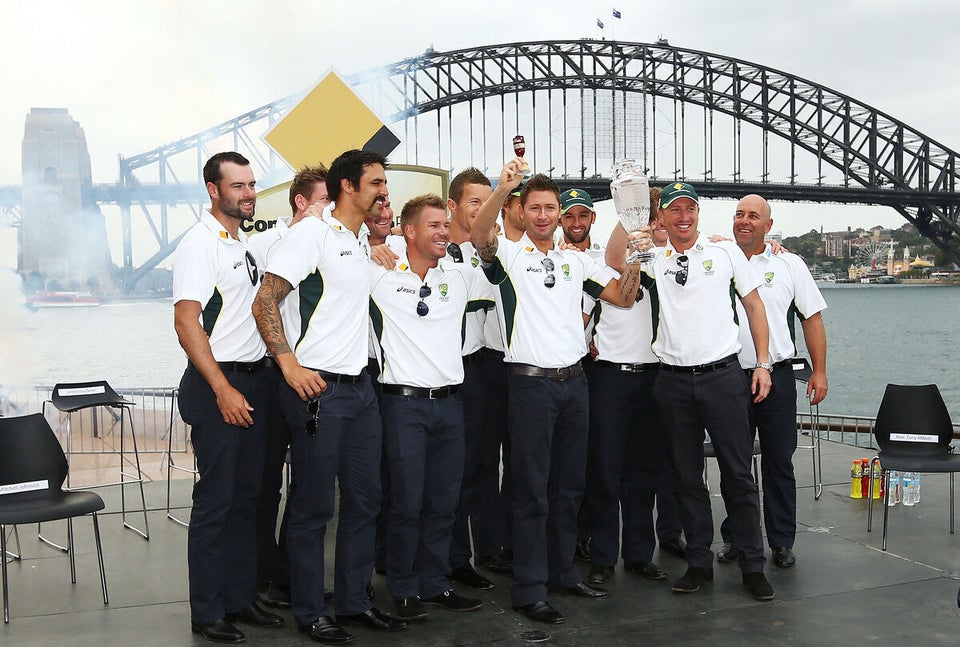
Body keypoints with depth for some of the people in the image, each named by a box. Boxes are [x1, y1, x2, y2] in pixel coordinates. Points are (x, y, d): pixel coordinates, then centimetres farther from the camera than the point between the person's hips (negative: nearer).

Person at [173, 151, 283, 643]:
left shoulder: (245, 244, 15)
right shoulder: (200, 243, -10)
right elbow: (186, 323, -17)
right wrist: (224, 390, -21)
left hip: (253, 381, 8)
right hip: (217, 386, -8)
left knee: (247, 496, 12)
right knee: (215, 502, -2)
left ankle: (240, 599, 23)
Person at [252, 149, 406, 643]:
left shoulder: (364, 240, 14)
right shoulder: (313, 233, -10)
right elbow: (265, 302, -16)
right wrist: (290, 365, -23)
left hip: (360, 387, 8)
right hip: (316, 388, -8)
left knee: (364, 499, 13)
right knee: (313, 506, 2)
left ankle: (354, 602, 26)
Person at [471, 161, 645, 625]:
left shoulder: (576, 261, 14)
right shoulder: (509, 255, -2)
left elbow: (623, 296, 13)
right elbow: (479, 236, -24)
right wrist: (504, 187, -36)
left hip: (573, 379, 6)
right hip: (530, 381, -6)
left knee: (569, 484, 14)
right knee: (532, 489, -1)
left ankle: (563, 572, 27)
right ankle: (529, 589, 7)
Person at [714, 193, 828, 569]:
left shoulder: (789, 264, 6)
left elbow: (812, 318, 6)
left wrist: (819, 371, 0)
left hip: (777, 375, -1)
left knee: (779, 463, 4)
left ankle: (782, 542, 15)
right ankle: (733, 539, 20)